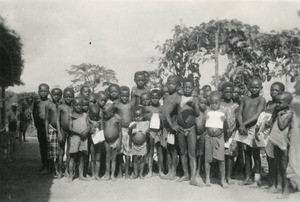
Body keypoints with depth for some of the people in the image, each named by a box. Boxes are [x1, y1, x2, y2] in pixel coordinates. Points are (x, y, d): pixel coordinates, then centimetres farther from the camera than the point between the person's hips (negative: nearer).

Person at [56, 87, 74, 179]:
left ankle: (66, 171, 18)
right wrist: (59, 133, -7)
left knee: (69, 153, 7)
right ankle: (60, 171, 14)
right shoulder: (61, 107, 0)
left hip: (71, 131, 1)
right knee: (61, 152, 5)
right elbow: (58, 120, 0)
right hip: (62, 131, -1)